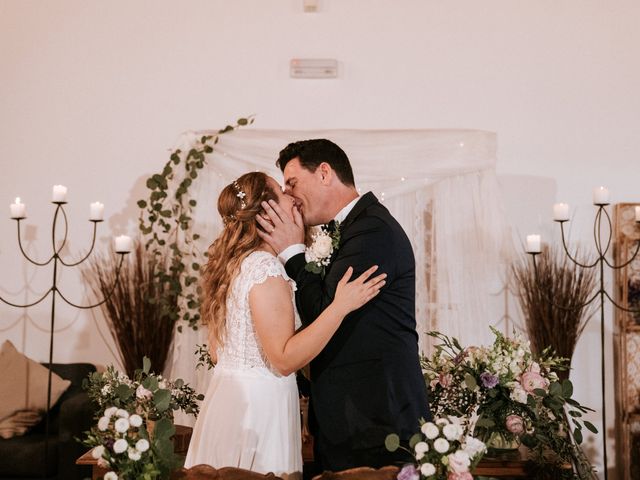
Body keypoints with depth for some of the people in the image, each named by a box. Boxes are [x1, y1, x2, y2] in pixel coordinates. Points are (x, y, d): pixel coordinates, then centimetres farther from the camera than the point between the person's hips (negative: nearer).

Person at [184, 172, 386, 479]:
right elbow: (285, 359, -21)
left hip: (225, 394, 9)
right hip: (259, 405, -9)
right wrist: (341, 306, -23)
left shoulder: (231, 264, 9)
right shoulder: (266, 267, -18)